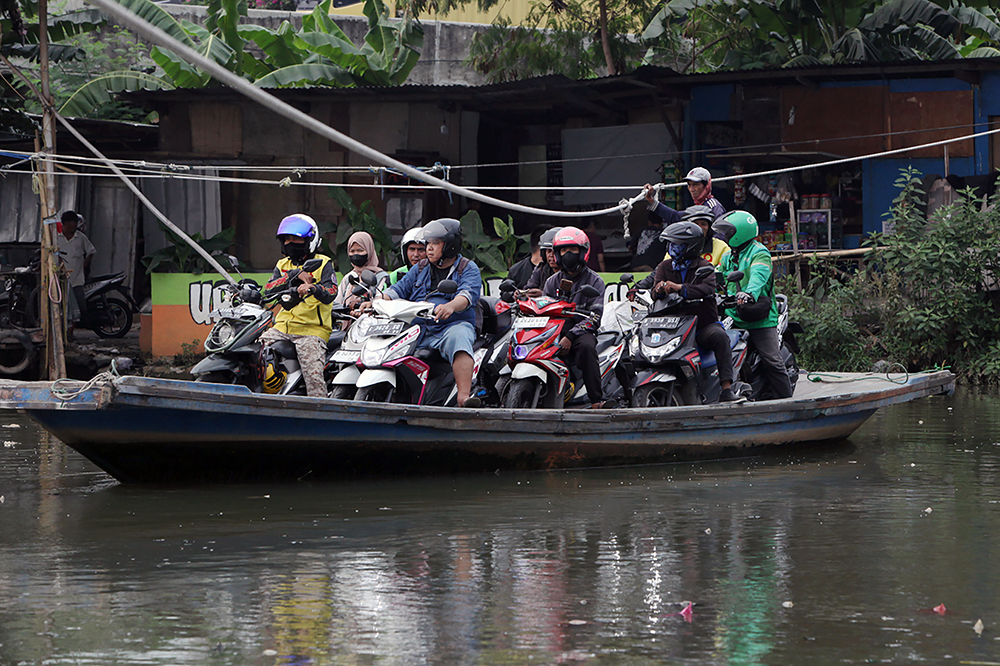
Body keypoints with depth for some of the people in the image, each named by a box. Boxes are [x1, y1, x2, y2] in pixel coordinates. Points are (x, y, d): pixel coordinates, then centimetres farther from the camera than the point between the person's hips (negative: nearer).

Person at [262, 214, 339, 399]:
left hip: (312, 329, -5)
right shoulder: (283, 265, 20)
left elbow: (330, 293, -12)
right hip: (282, 326, 5)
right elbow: (269, 291, 2)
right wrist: (294, 276, -11)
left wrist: (313, 288, -34)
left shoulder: (323, 263, 5)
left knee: (314, 376, -23)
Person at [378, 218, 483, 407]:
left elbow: (468, 294, -13)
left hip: (454, 325, -5)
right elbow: (399, 289, 17)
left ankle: (463, 396, -55)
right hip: (417, 327, 5)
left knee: (458, 338, -40)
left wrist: (451, 306, -36)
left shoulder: (468, 269, 7)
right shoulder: (420, 269, 25)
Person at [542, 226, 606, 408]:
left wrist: (570, 336, -20)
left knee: (586, 346, -39)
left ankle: (596, 400, -37)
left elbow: (594, 316, -6)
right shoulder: (553, 282, 20)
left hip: (582, 332, -3)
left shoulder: (594, 281, 6)